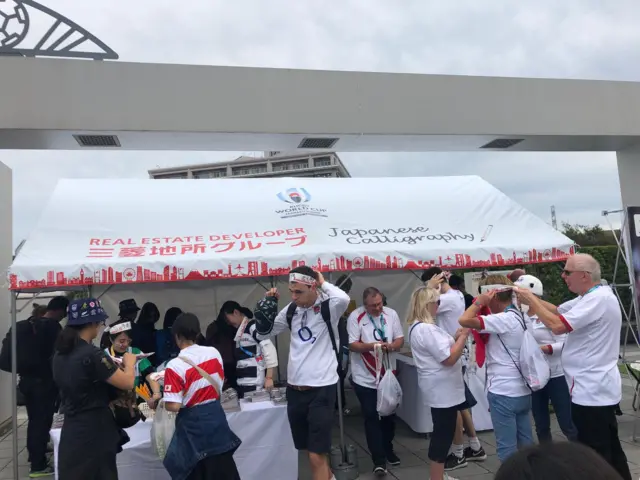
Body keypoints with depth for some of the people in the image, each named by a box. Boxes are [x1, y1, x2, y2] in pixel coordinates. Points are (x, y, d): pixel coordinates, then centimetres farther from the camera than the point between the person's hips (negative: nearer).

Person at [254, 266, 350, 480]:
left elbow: (343, 299, -36)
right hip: (294, 389, 7)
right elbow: (265, 331, 14)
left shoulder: (328, 307, -13)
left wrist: (323, 282, -18)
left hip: (321, 389, -6)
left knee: (316, 456, -4)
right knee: (311, 450, 22)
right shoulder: (291, 310, 4)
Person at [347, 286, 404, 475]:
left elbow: (400, 339, 3)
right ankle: (379, 460, 9)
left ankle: (388, 450, 36)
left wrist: (391, 346, -19)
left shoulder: (391, 314, -1)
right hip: (365, 378, -4)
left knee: (389, 415, 17)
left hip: (388, 375, 4)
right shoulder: (355, 316, -13)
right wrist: (372, 346, -30)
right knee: (372, 418, 0)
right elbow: (352, 345, -14)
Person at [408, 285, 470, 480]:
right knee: (443, 434, 0)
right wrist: (464, 336, -15)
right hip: (442, 389, -11)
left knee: (443, 432, 21)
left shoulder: (419, 326, 10)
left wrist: (456, 337, 7)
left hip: (442, 387, 11)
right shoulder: (426, 329, -24)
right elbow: (449, 358, -24)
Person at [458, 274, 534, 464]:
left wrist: (479, 302, -15)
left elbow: (464, 320, -28)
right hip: (523, 391, 9)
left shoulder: (504, 319, -19)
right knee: (526, 443, 16)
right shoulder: (518, 316, 9)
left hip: (504, 392, -9)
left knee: (507, 447, 1)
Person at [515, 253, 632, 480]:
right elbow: (557, 310, 12)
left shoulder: (597, 299, -23)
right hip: (598, 388, 10)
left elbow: (557, 325, -28)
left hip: (592, 391, -10)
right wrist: (530, 297, 1)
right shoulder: (591, 297, 10)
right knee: (609, 449, 20)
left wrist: (530, 299, -18)